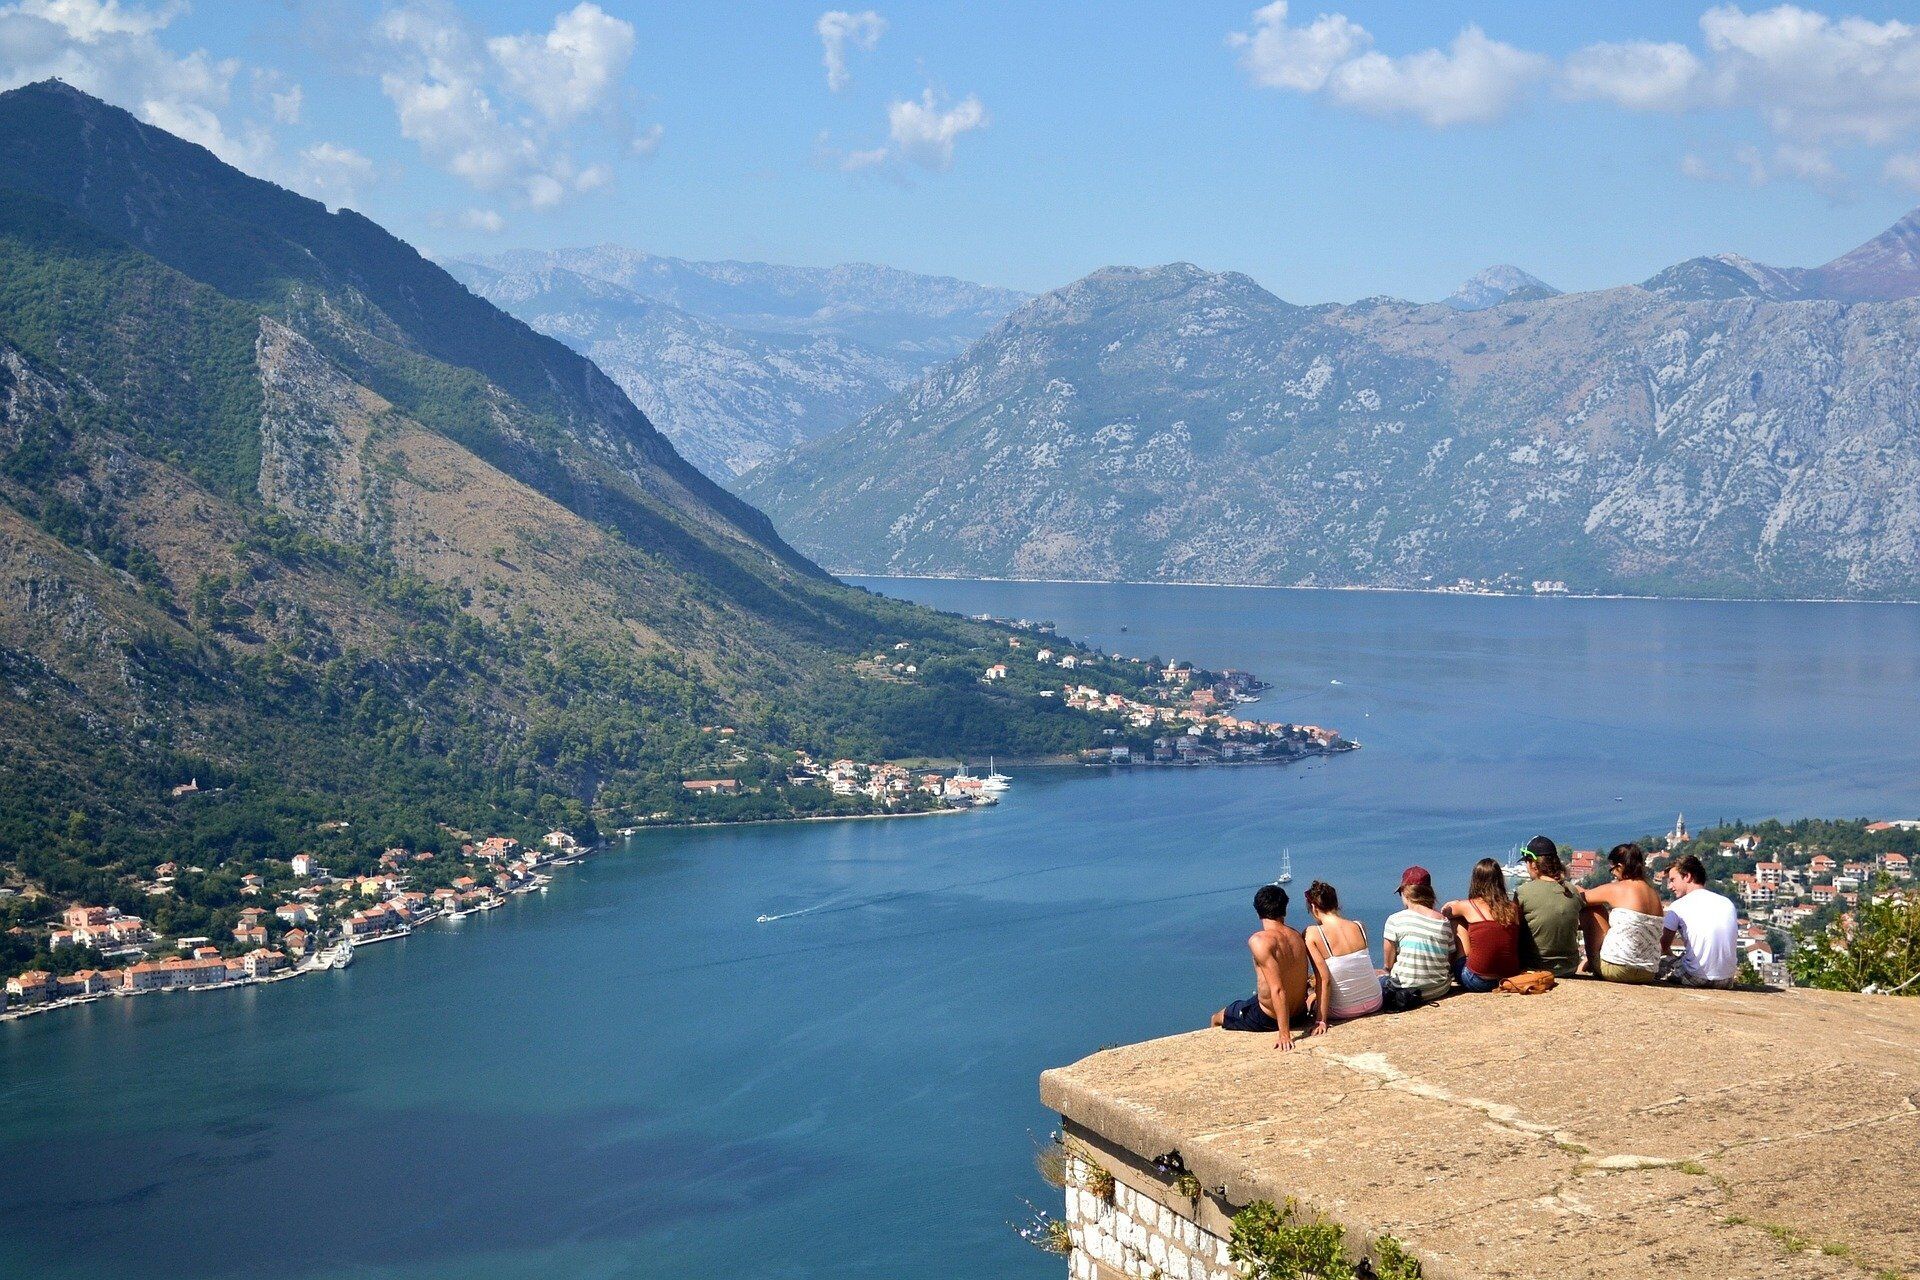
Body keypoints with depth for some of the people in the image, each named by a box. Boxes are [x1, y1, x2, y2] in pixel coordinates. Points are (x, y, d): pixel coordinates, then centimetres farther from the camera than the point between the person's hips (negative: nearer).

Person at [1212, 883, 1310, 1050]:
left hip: (1268, 1018, -6)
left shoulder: (1259, 941, -26)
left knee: (1216, 1019, 21)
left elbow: (1277, 989, -31)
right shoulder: (1297, 936, -5)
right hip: (1299, 1013, 6)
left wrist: (1284, 1034, -30)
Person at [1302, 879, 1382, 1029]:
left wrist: (1321, 1021, -17)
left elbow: (1324, 979, -20)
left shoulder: (1312, 934, -17)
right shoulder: (1359, 927, -3)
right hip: (1374, 1003, 4)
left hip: (1342, 1011, -4)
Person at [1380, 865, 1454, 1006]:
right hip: (1440, 989, 3)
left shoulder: (1395, 920, -8)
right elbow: (1451, 961, 5)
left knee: (1380, 977, 25)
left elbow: (1388, 963, -5)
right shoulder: (1444, 922, 1)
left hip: (1406, 986, -3)